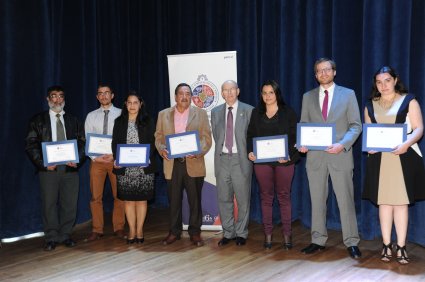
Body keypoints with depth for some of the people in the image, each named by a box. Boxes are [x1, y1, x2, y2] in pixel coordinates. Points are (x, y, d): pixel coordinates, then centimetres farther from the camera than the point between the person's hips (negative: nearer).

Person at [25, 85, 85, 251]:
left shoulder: (73, 121, 15)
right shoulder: (38, 120, 9)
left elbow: (82, 143, 10)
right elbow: (31, 145, 2)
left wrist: (77, 160, -8)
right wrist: (42, 163, -11)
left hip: (70, 167, 2)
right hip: (48, 168, -2)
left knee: (69, 203, 3)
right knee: (49, 203, 0)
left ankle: (65, 235, 16)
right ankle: (51, 238, 10)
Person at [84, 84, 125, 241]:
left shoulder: (121, 114, 1)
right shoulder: (91, 116, 8)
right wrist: (94, 157, -10)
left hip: (116, 159, -2)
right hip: (97, 159, 2)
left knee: (119, 195, 3)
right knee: (96, 196, 3)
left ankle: (119, 228, 14)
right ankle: (97, 230, 11)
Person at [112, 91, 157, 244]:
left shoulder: (148, 121, 6)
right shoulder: (119, 122, 11)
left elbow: (151, 142, 2)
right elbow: (115, 143, 7)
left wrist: (147, 158, -14)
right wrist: (116, 160, -9)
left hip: (144, 167, -1)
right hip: (125, 167, 1)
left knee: (141, 198, 2)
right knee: (128, 199, 3)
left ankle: (139, 230, 12)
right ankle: (132, 230, 12)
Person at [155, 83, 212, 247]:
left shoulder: (200, 114, 5)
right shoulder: (163, 115, 10)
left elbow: (207, 138, 0)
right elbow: (158, 137, 10)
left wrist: (198, 152, -17)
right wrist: (162, 149, -10)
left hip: (194, 164, -1)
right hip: (172, 165, 1)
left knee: (195, 201, 5)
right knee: (174, 200, 8)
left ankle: (195, 232, 18)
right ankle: (174, 231, 22)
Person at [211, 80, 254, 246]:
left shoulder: (248, 111, 1)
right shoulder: (216, 112, 11)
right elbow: (216, 136, 14)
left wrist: (249, 154, -2)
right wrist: (221, 150, 6)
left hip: (241, 159, -3)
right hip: (222, 158, 3)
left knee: (243, 199, 2)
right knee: (224, 199, 8)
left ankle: (241, 234, 15)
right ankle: (228, 233, 20)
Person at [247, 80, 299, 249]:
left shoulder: (288, 112, 3)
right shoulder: (256, 113, 12)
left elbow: (294, 136, -1)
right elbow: (250, 135, 11)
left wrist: (289, 154, -15)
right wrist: (250, 151, -6)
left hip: (284, 160, -2)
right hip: (262, 160, 2)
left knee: (284, 196, 2)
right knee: (266, 197, 5)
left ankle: (287, 235, 8)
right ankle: (268, 235, 11)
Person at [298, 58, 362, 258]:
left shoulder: (348, 94, 3)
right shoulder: (308, 97, 10)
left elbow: (356, 125, -1)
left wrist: (342, 144, -16)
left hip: (340, 155, -2)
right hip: (315, 156, 3)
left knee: (346, 201, 1)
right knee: (317, 201, 10)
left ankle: (351, 242, 13)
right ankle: (318, 241, 21)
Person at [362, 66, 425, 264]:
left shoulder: (409, 101, 4)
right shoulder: (370, 106, 13)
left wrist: (406, 144, -21)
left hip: (403, 157, -2)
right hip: (379, 159, 3)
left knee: (401, 201, -1)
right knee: (384, 202, 4)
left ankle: (401, 247, 5)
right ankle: (386, 246, 11)